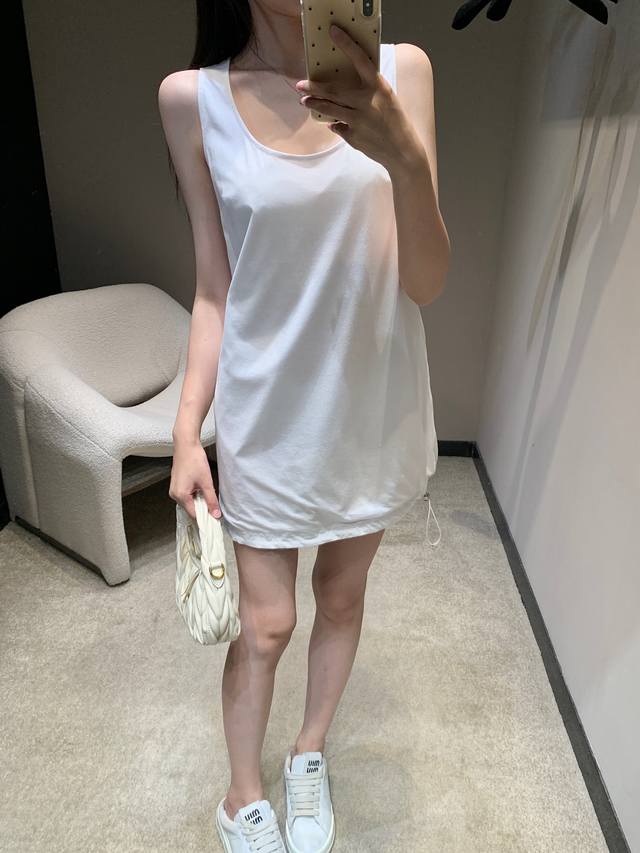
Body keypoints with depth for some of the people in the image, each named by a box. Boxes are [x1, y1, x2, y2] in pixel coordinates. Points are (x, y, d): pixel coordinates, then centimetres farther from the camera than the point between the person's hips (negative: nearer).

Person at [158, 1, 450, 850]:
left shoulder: (400, 71, -5)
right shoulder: (192, 99, -6)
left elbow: (426, 284, -11)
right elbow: (215, 291, -2)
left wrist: (406, 158, -28)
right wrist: (186, 430, -6)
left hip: (376, 405, 2)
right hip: (268, 417, -1)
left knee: (342, 595, 20)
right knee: (266, 623, 12)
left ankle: (309, 756, 50)